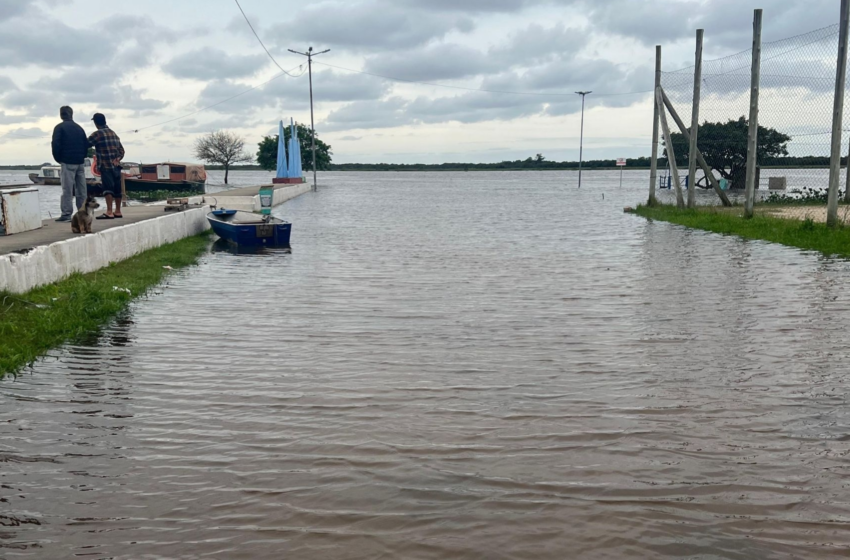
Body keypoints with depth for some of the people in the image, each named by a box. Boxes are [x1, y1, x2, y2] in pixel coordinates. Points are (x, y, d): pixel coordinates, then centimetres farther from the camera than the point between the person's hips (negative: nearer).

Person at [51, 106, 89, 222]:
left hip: (67, 162, -5)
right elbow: (86, 145, 11)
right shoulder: (79, 128, 13)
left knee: (67, 190, -6)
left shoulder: (59, 128, -3)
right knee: (81, 189, 7)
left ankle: (66, 214, -8)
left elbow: (56, 145, -11)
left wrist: (58, 159, 2)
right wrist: (82, 157, 16)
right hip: (80, 162, 5)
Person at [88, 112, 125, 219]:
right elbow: (121, 149, 14)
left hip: (105, 166, -7)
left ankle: (109, 212, -19)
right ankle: (118, 211, 20)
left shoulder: (97, 134, -6)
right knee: (117, 189, 12)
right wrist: (118, 158, 2)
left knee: (108, 188, -12)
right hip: (116, 166, 7)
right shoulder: (114, 133, 16)